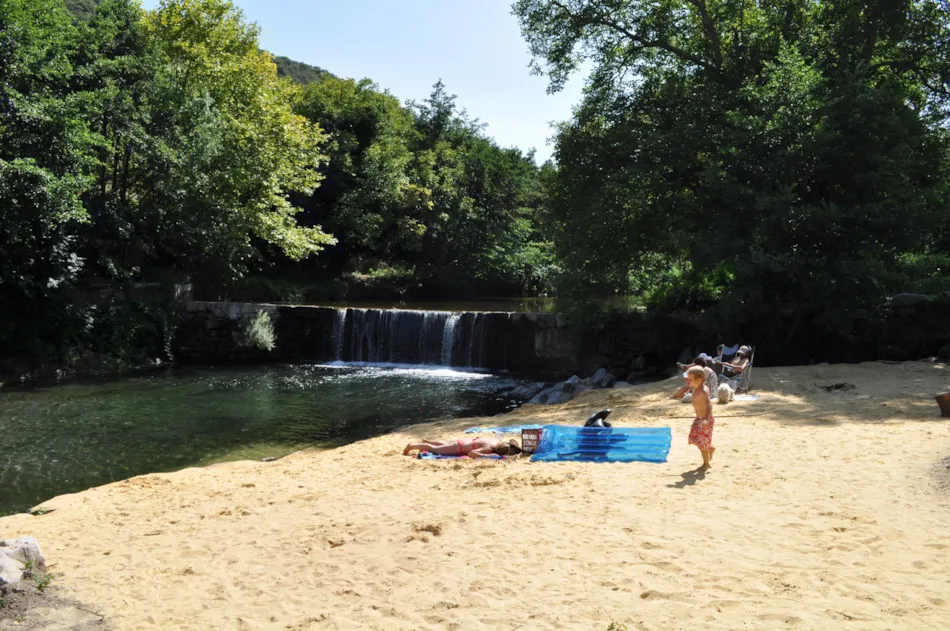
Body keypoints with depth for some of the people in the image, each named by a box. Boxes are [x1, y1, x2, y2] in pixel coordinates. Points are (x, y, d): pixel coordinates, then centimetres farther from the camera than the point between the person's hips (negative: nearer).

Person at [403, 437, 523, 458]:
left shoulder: (499, 443, -9)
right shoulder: (489, 448, -34)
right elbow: (471, 453, -39)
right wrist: (488, 456, -41)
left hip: (466, 441, 8)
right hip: (459, 447, -8)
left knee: (444, 445, 36)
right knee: (435, 449, 9)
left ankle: (426, 441, 51)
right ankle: (411, 446, 22)